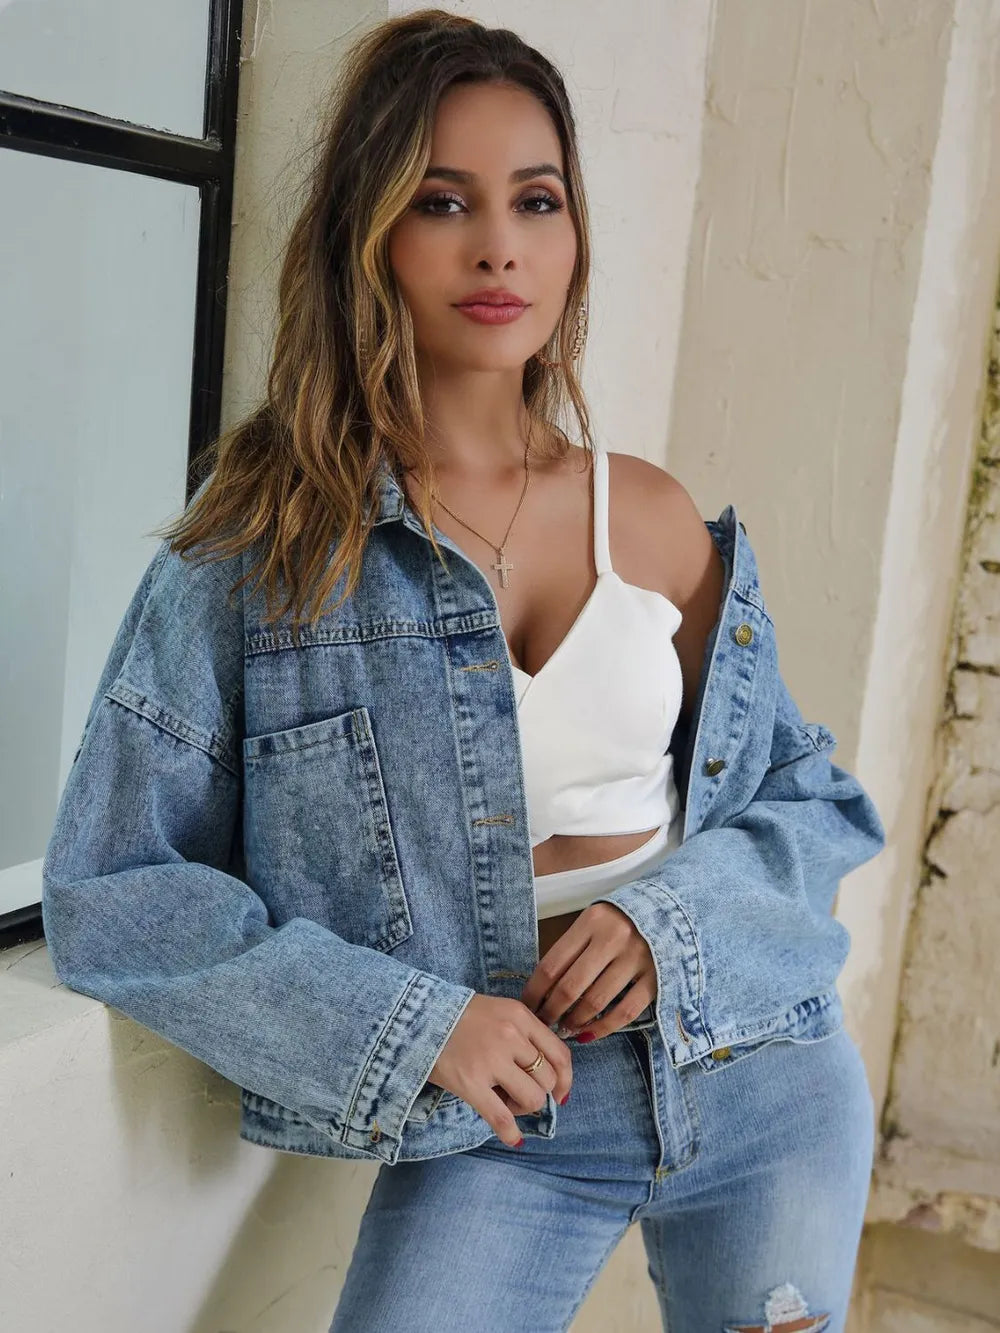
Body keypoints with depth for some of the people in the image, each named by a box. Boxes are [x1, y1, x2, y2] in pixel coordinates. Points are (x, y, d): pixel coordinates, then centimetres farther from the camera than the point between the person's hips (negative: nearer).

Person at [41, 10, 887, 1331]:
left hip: (767, 1080, 3)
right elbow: (112, 893, -8)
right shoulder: (261, 546, -8)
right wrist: (407, 1023, -16)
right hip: (496, 1121, -2)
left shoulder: (656, 515, 1)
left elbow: (817, 800, 9)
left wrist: (669, 915, -11)